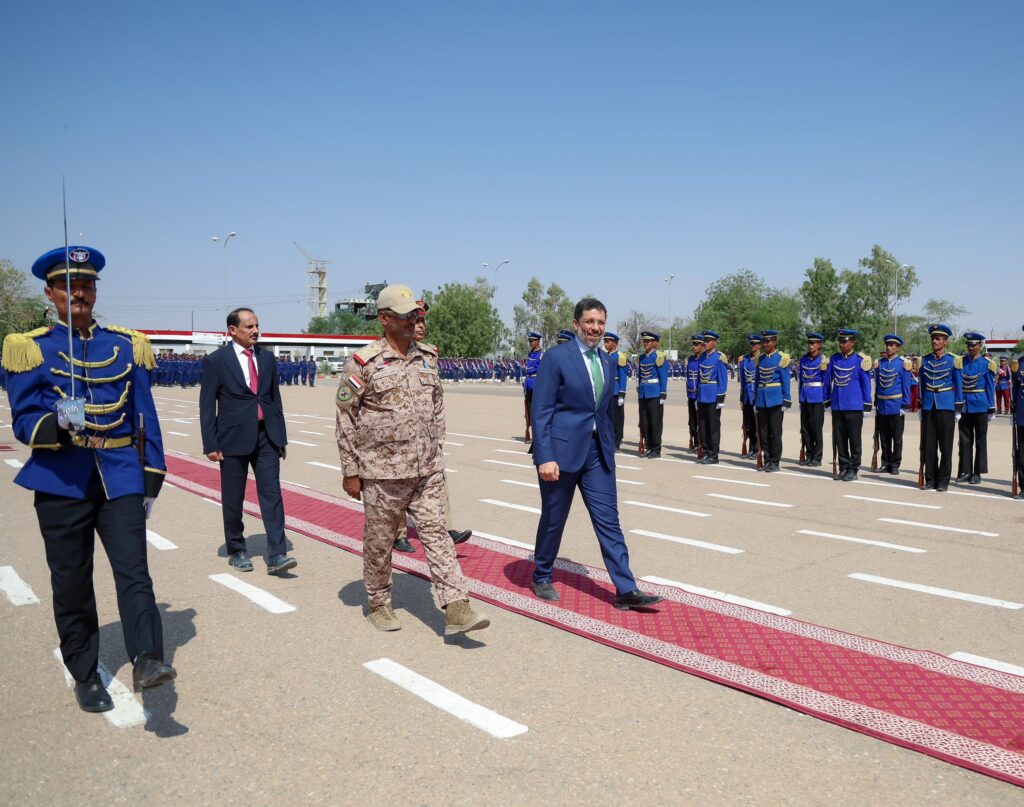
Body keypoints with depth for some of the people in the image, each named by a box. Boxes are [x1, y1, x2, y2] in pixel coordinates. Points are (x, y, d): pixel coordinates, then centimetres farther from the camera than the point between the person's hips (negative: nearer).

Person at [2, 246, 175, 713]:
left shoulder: (127, 344, 7)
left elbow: (145, 418, 9)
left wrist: (151, 480, 6)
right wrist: (58, 424, -26)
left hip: (121, 477, 1)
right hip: (61, 481, 0)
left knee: (134, 570, -12)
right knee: (72, 583, 9)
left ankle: (146, 660, -16)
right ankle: (85, 675, 22)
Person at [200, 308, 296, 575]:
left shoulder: (267, 358, 10)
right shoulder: (216, 360, -3)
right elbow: (207, 405, -4)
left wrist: (281, 437, 10)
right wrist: (211, 444, -9)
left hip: (266, 436, 3)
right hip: (234, 438, -3)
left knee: (272, 495, -4)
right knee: (233, 499, 8)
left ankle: (276, 556, -4)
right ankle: (237, 551, 24)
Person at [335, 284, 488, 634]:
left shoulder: (427, 357, 7)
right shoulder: (364, 362, -9)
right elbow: (345, 419, -5)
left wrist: (437, 455, 13)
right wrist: (350, 472, -5)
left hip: (427, 471, 4)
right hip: (382, 472, -4)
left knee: (436, 532, 1)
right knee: (379, 541, 10)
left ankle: (456, 609, 1)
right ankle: (378, 603, 29)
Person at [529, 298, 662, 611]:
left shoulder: (607, 362, 11)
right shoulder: (556, 357, -9)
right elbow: (541, 410, -13)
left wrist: (610, 450, 15)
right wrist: (544, 457, -18)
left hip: (597, 452, 6)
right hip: (562, 450, -5)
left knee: (608, 520, 3)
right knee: (553, 519, 9)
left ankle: (626, 590, 6)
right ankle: (542, 577, 29)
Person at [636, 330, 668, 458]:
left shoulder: (659, 356, -7)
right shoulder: (641, 358, 11)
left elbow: (664, 378, -8)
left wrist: (663, 396, -11)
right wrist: (639, 393, 15)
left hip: (655, 394, -6)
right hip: (643, 394, 6)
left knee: (655, 422, -2)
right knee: (644, 422, 8)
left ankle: (656, 450, 5)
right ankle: (649, 447, 18)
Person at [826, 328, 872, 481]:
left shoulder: (860, 360, -5)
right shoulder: (834, 359, 7)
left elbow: (866, 383, -2)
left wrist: (867, 404, -3)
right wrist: (827, 399, 13)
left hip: (854, 406, -4)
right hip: (837, 405, 4)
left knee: (854, 439, 3)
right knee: (839, 439, 9)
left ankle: (853, 470, 11)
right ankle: (843, 469, 18)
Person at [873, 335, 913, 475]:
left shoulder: (903, 363, -3)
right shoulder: (879, 363, 8)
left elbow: (906, 387, -3)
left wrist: (905, 406, -7)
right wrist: (876, 404, 9)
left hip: (896, 407, -4)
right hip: (882, 406, 4)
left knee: (897, 438, 4)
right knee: (884, 438, 9)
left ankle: (895, 465, 12)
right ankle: (886, 464, 18)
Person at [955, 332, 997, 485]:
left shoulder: (987, 363, -3)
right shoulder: (961, 361, 3)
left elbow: (990, 387, -2)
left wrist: (992, 409, -4)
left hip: (980, 405, -3)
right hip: (964, 405, 3)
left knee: (980, 440, 5)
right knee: (964, 439, 7)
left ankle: (977, 473, 11)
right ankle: (965, 471, 15)